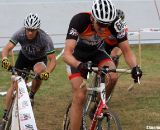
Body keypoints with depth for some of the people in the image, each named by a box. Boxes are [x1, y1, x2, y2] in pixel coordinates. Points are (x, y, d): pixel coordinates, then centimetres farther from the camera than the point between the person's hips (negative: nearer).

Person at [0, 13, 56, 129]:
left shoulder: (45, 39, -33)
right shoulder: (20, 34, -28)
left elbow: (52, 60, -32)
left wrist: (47, 72, -51)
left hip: (39, 59, -2)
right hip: (24, 57, 2)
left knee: (38, 70, -36)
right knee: (14, 84, -7)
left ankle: (32, 95, -10)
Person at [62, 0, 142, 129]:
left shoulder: (115, 24, -28)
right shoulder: (79, 20, -36)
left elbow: (127, 51, -22)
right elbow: (67, 53, -42)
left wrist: (135, 67, -43)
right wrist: (79, 65, -63)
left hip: (96, 53, 3)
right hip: (77, 57, -3)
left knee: (113, 76, -26)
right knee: (80, 97, -16)